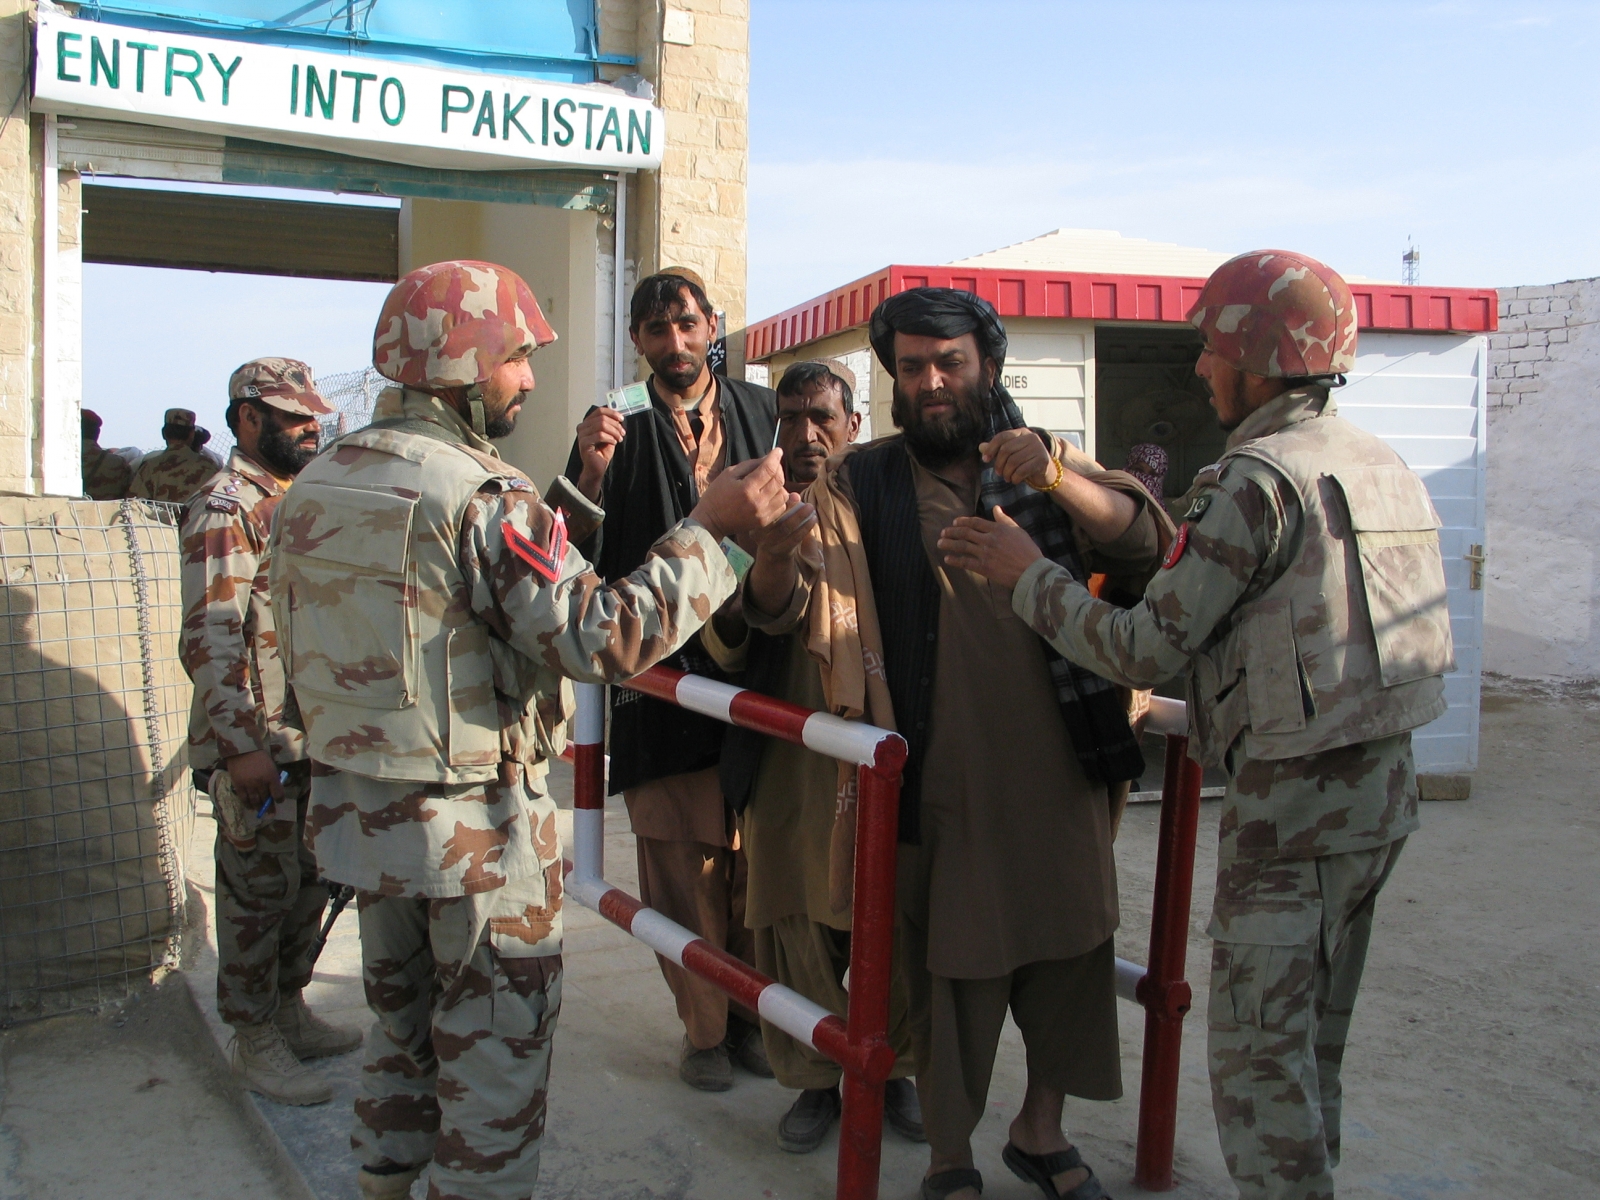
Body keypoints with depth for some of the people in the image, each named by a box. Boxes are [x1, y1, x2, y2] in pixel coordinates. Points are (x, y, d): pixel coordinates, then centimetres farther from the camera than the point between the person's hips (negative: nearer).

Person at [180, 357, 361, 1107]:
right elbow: (212, 640, -20)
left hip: (314, 736, 9)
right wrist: (242, 746, -23)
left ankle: (288, 1012, 31)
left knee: (306, 883, 16)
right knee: (259, 891, 2)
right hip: (256, 743, -9)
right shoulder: (225, 509, -13)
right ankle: (254, 1040, 15)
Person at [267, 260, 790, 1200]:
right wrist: (712, 526, -23)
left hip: (357, 813, 8)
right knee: (494, 1055, 10)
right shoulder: (482, 496, -20)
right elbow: (604, 637, -28)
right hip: (478, 833, -7)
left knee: (405, 1024, 26)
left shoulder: (315, 488, 4)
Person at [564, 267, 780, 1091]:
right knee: (684, 860, 4)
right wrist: (592, 473, -19)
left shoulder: (763, 413, 9)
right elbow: (578, 558, -4)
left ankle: (754, 1012, 26)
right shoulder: (620, 429, 1)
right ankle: (704, 1029, 19)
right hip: (666, 675, -2)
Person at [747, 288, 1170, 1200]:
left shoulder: (1051, 466, 10)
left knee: (1072, 949, 13)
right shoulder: (859, 485, 2)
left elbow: (1148, 543, -4)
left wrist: (1057, 481, -23)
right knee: (948, 963, 5)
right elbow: (782, 607, -7)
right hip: (942, 780, -3)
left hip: (1059, 771, 3)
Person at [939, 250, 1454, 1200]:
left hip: (1294, 801, -9)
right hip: (1384, 785, 9)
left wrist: (1027, 574, -6)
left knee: (1260, 1051, 3)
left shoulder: (1258, 479, -18)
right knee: (1314, 1038, 21)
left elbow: (1147, 652, -18)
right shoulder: (1384, 466, 10)